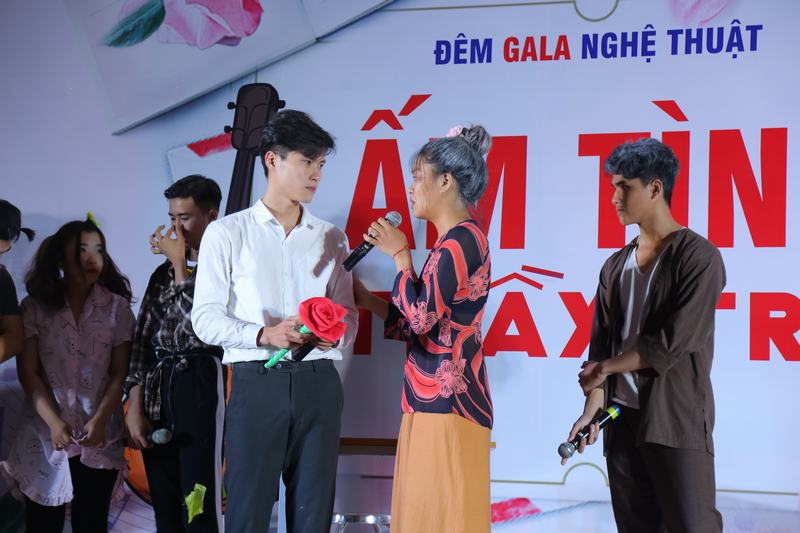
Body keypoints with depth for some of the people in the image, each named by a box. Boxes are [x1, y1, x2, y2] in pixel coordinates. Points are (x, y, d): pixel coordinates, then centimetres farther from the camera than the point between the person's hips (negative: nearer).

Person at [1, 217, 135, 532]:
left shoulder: (117, 307, 4)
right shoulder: (34, 306, 1)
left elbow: (120, 373, 1)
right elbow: (28, 373, -1)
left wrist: (99, 421, -12)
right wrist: (53, 422, -12)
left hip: (99, 437, 0)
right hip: (45, 435, 0)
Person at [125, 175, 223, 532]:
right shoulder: (163, 272, 16)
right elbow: (143, 338, 12)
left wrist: (179, 262, -5)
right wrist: (135, 407, 4)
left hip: (200, 382, -6)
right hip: (157, 385, 6)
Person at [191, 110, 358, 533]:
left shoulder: (331, 238, 14)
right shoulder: (227, 233, 3)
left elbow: (349, 315, 15)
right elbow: (205, 318, -3)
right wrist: (264, 335, -19)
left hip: (319, 384, 4)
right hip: (258, 382, -3)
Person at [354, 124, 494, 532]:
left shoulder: (461, 239, -13)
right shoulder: (456, 241, 17)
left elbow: (420, 316, -17)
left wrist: (399, 254, -7)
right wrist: (366, 300, 15)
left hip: (447, 401, -10)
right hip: (434, 399, 10)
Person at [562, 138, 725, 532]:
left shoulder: (699, 257, -7)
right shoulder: (616, 266, 12)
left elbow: (675, 341, -14)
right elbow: (601, 343, 10)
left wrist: (608, 367, -5)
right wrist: (591, 410, -1)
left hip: (678, 421, -6)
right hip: (622, 419, 6)